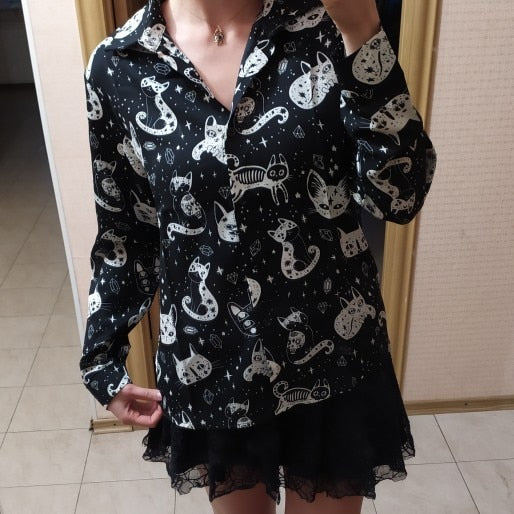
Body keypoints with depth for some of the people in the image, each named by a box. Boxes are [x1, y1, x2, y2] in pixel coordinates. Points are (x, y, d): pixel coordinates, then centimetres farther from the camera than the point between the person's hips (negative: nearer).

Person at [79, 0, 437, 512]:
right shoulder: (117, 66, -6)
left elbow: (400, 194, -17)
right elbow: (122, 232, 3)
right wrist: (101, 361, 8)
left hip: (333, 353, 0)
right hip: (212, 365, 1)